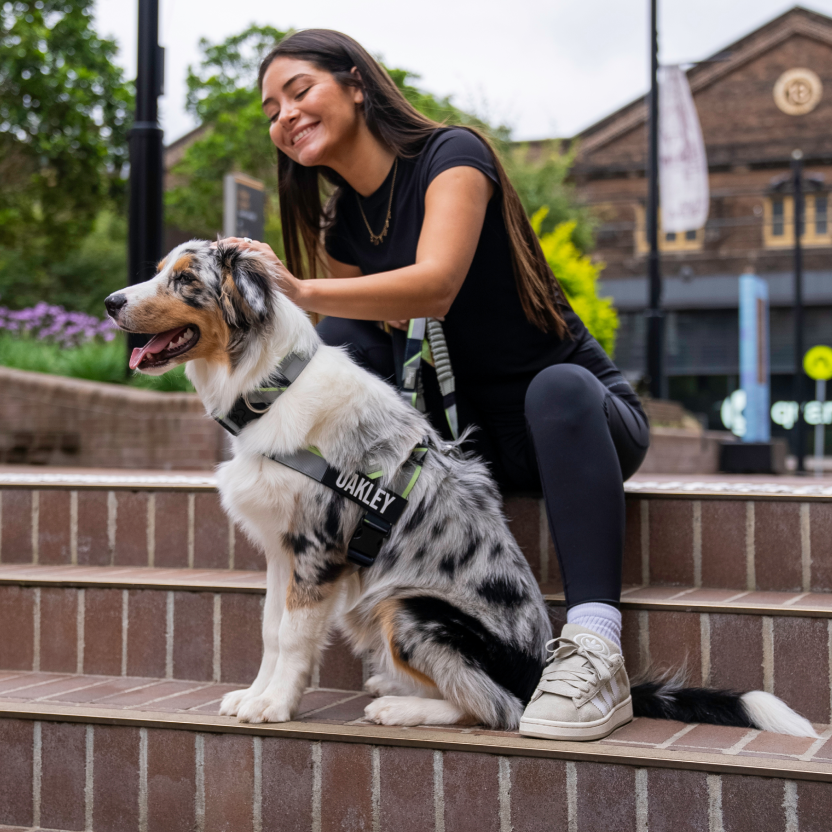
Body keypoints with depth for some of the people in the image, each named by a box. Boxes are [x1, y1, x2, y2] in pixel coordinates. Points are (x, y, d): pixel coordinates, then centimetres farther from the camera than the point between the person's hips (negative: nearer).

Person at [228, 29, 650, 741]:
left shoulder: (452, 155, -13)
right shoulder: (340, 227, 8)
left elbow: (436, 285, -31)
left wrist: (301, 292, -41)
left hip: (581, 415, -5)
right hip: (464, 430, 6)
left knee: (559, 387, -39)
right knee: (341, 340, -14)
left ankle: (596, 655, -44)